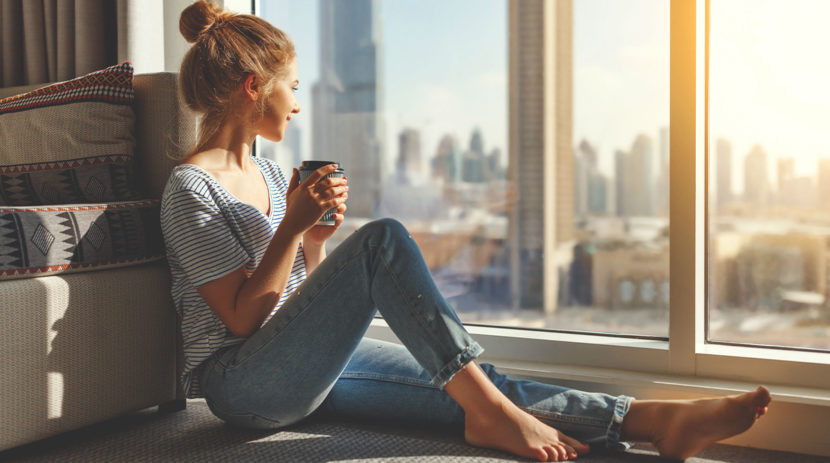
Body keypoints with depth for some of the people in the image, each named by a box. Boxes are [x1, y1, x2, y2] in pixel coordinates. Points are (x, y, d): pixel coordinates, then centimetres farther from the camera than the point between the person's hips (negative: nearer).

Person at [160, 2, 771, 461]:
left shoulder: (272, 175, 16)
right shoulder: (192, 189, -10)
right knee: (382, 240, -27)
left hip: (310, 366, 8)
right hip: (241, 383, -8)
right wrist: (293, 226, -19)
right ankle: (488, 410, -24)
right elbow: (242, 316, -15)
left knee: (469, 385, -8)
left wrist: (317, 240, -3)